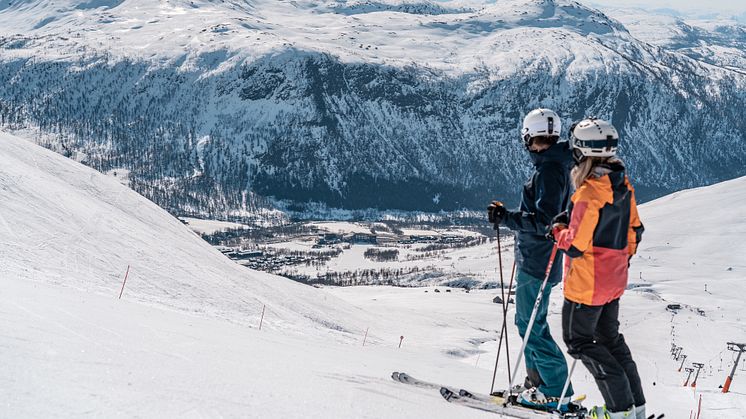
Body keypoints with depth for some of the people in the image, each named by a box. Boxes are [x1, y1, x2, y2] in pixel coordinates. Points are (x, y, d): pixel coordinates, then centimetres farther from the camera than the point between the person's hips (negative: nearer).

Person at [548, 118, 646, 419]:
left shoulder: (589, 193, -25)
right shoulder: (623, 186, 2)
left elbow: (576, 245, -24)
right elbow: (634, 231, 10)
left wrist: (559, 231, -5)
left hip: (586, 283, -8)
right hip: (615, 281, 8)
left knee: (579, 341, 6)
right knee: (610, 338, 21)